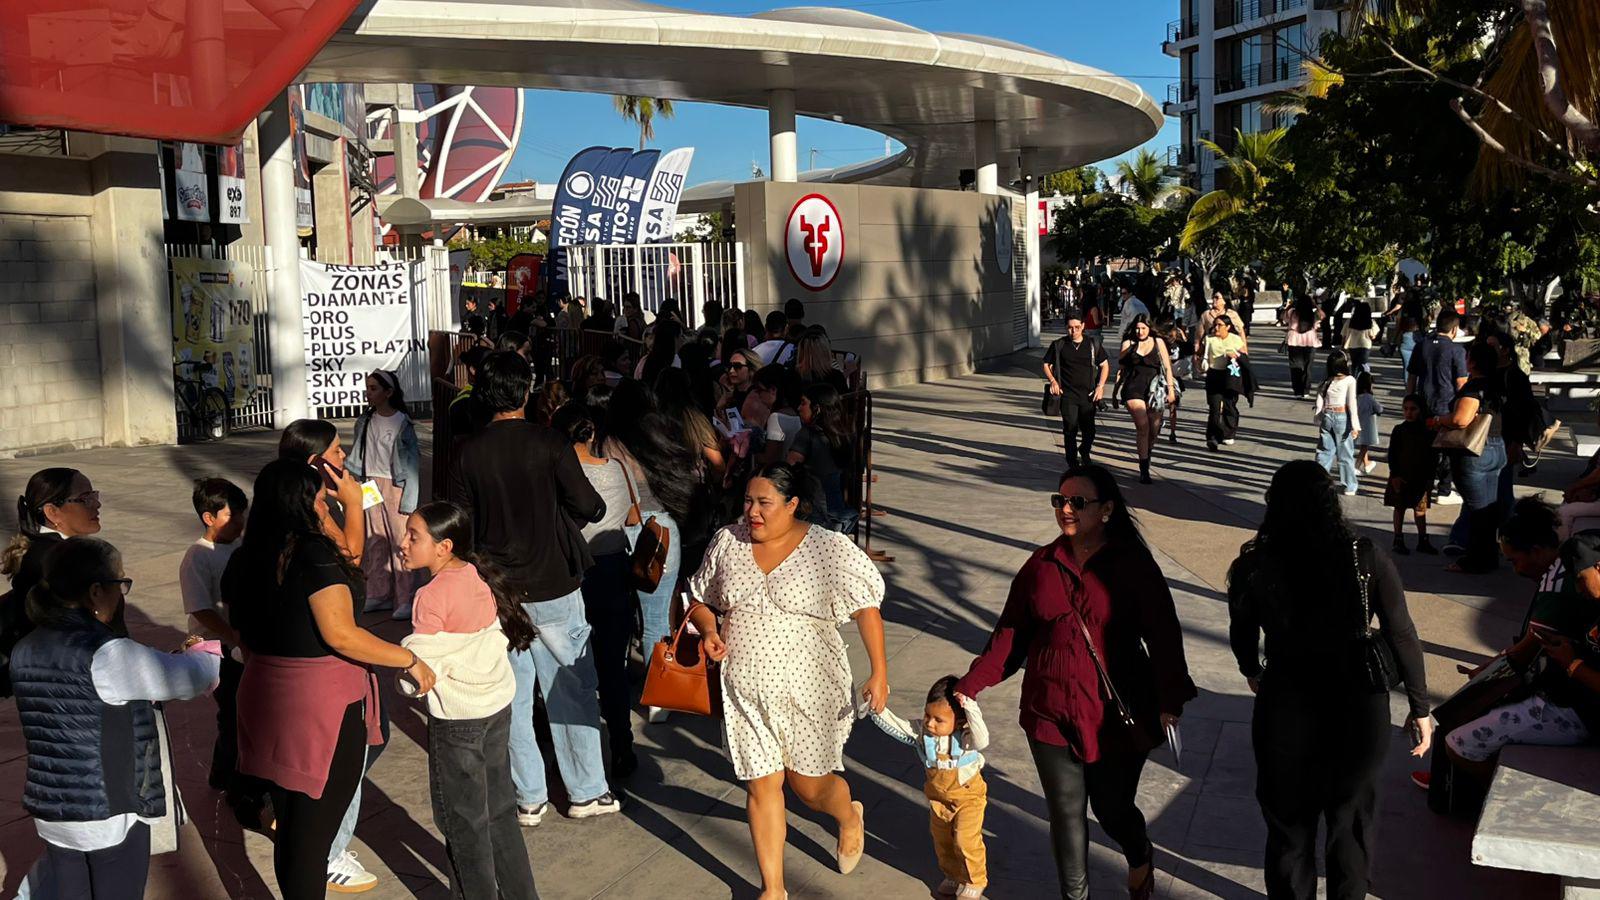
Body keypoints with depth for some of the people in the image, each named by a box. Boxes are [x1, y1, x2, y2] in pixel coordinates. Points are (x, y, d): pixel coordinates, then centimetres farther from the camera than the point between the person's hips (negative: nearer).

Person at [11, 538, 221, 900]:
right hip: (111, 814, -7)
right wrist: (208, 649, 6)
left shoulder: (25, 650, 2)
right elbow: (197, 675, -19)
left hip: (51, 811, 7)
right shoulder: (106, 655, -22)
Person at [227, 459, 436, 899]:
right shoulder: (313, 553, -18)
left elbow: (244, 637, 16)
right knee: (314, 834, 2)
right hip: (323, 705, -8)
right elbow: (340, 635, -23)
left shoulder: (244, 559, 7)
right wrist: (411, 660, -14)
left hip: (265, 695, 8)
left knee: (289, 827, 20)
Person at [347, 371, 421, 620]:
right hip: (371, 486, 6)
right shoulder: (365, 421, 9)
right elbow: (356, 457, 16)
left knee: (400, 542, -7)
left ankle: (406, 600, -2)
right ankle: (379, 594, 20)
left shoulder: (402, 422, -8)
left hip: (395, 486, -6)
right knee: (375, 542, 10)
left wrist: (408, 500, -13)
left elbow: (412, 461, -9)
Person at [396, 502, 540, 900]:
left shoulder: (432, 596, -22)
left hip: (458, 720, -7)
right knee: (500, 808, 20)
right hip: (499, 705, 7)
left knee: (463, 821, 11)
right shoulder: (479, 577, -2)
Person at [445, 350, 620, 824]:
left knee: (513, 696, 12)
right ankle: (586, 792, 17)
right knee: (572, 690, 10)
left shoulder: (468, 453, -5)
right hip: (553, 586, -2)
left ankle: (529, 798, 20)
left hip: (496, 590, 2)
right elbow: (587, 507, -8)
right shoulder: (549, 443, -12)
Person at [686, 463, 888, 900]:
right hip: (744, 691, 3)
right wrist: (708, 630, -10)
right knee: (761, 786, 8)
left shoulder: (830, 549, -13)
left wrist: (879, 672, -15)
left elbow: (866, 608, -10)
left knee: (809, 786, 11)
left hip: (807, 691, -3)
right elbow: (701, 601, 11)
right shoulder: (727, 542, -1)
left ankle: (850, 817, 48)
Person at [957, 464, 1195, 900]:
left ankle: (1140, 858, 47)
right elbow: (1010, 633, 5)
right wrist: (969, 686, -1)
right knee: (1066, 814, 10)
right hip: (1051, 712, 3)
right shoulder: (1042, 564, 2)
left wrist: (1170, 701, -21)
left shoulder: (1133, 565, -8)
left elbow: (1163, 634, -11)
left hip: (1116, 714, -2)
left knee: (1112, 808, 12)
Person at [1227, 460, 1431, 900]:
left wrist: (1252, 673, 24)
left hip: (1286, 710, -1)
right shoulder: (1367, 559, -14)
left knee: (1288, 820, 21)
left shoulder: (1253, 566, -13)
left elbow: (1242, 639, 3)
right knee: (1351, 819, 23)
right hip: (1358, 708, 1)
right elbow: (1402, 638, -10)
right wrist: (1420, 708, 2)